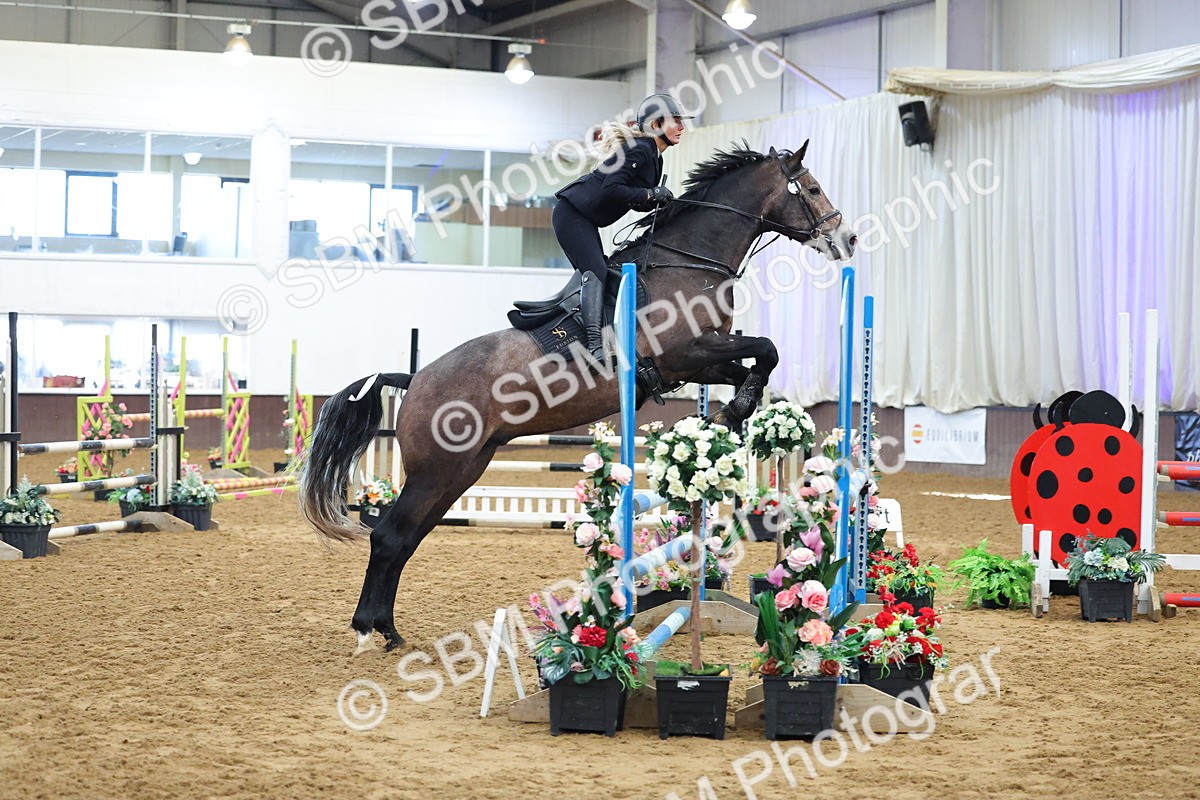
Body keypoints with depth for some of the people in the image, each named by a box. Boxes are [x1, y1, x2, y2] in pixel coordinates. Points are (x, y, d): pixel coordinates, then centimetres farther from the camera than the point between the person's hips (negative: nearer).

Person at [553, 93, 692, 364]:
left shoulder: (654, 158, 14)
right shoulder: (637, 149, -17)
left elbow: (636, 201, 19)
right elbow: (611, 190, -25)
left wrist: (661, 200, 1)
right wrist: (650, 194, -20)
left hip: (586, 221, 11)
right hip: (572, 214, -11)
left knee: (596, 274, 13)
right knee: (597, 272, -23)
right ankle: (595, 345, -35)